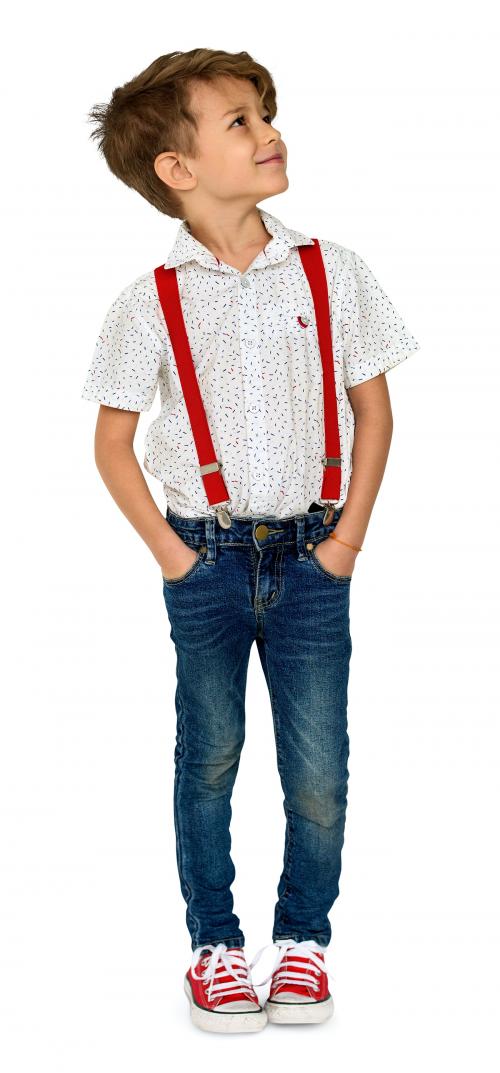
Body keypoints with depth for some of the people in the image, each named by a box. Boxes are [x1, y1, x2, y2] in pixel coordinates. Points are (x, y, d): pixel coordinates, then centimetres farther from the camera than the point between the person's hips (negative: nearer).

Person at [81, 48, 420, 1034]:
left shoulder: (331, 272, 0)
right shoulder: (151, 303, -4)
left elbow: (372, 406, 6)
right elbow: (112, 441, 3)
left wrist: (349, 535, 0)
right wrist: (167, 549, -3)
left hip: (311, 557, 1)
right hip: (207, 561, -1)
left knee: (319, 771, 3)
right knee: (209, 758, 8)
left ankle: (301, 940, 23)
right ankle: (214, 945, 24)